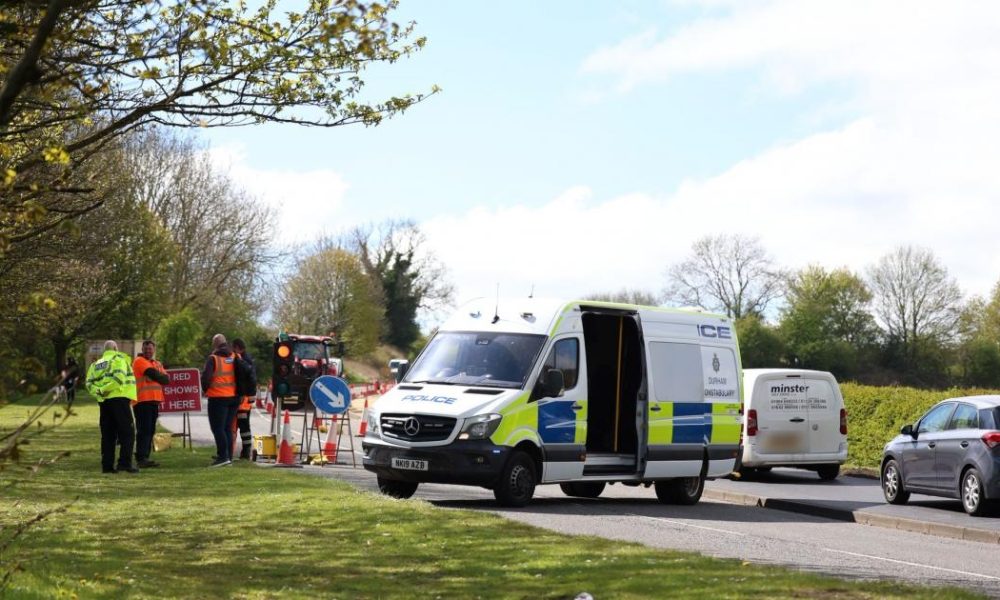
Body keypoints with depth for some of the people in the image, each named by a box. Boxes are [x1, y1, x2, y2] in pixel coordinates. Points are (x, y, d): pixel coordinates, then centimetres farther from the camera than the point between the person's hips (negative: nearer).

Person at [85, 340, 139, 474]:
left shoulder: (97, 364, 19)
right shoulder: (119, 359, 2)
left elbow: (89, 383, 6)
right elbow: (119, 376, -17)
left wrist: (98, 391, -6)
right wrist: (105, 389, -13)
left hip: (103, 401, 6)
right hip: (119, 398, -6)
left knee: (107, 434, 9)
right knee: (127, 432, -3)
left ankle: (107, 465, 6)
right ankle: (125, 462, -14)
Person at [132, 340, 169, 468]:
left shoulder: (157, 364, 22)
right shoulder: (139, 361, -3)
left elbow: (166, 379, 8)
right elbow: (154, 375, -16)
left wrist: (157, 376, -8)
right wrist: (161, 377, 2)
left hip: (154, 401, 8)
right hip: (142, 400, -8)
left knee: (150, 431, 9)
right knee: (144, 430, -12)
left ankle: (145, 458, 13)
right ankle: (141, 459, -15)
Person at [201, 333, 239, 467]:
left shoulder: (213, 358, -10)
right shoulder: (235, 358, 6)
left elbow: (206, 376, -16)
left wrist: (205, 389, 2)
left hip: (218, 397, -6)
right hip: (234, 396, 6)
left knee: (218, 428, -3)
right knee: (227, 428, 14)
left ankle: (223, 456, -12)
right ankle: (228, 457, 14)